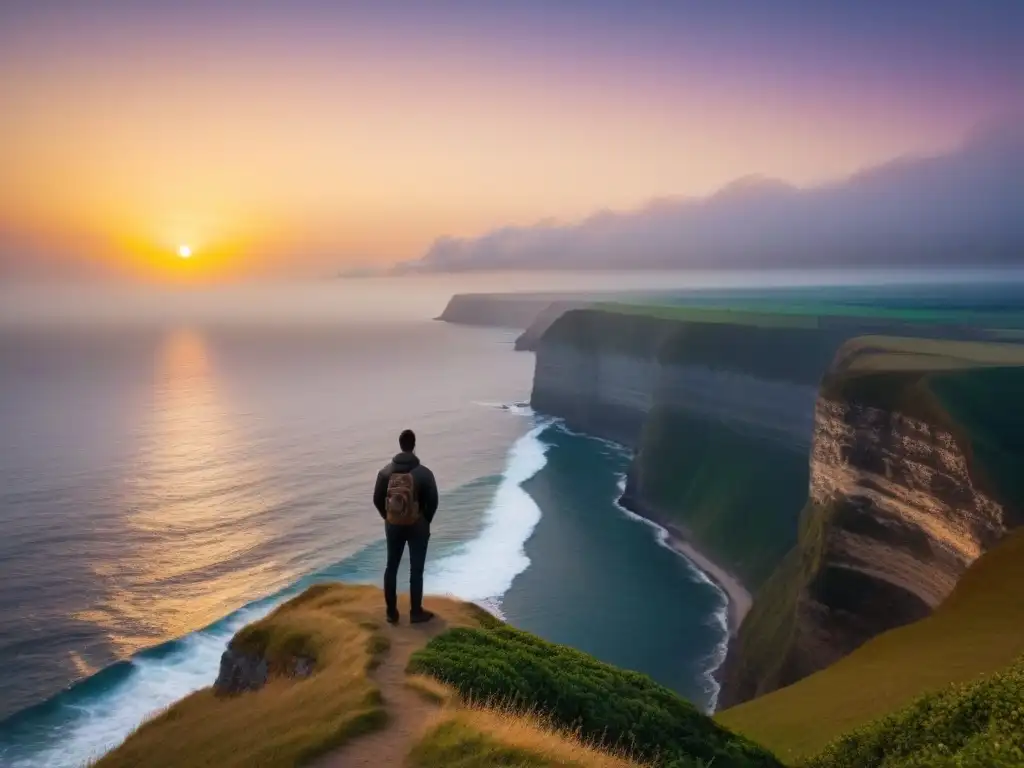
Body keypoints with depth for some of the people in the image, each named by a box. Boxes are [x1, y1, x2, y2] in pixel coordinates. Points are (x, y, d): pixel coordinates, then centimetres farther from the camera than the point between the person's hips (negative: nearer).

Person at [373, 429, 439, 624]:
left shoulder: (385, 472, -4)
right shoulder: (424, 473, -14)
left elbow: (377, 500, 2)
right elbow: (433, 502, -9)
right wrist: (426, 521, 8)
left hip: (393, 526, 3)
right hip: (417, 526, -3)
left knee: (391, 568, 12)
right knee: (416, 570, 6)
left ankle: (392, 613, 17)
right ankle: (416, 613, 12)